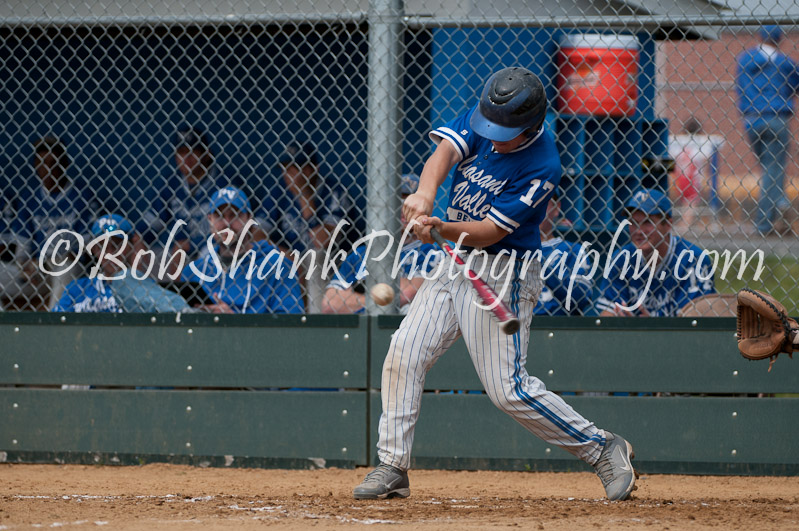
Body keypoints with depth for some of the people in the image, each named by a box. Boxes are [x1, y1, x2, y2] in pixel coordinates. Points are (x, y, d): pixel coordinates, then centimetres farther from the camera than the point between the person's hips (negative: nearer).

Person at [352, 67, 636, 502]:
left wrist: (442, 229, -42)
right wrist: (425, 193, -43)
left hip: (502, 274, -7)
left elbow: (491, 231, -25)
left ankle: (603, 449, 5)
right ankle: (392, 468, 4)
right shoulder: (482, 116, -5)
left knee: (508, 390, -9)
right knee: (404, 354, -3)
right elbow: (445, 152, -22)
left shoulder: (542, 167, -22)